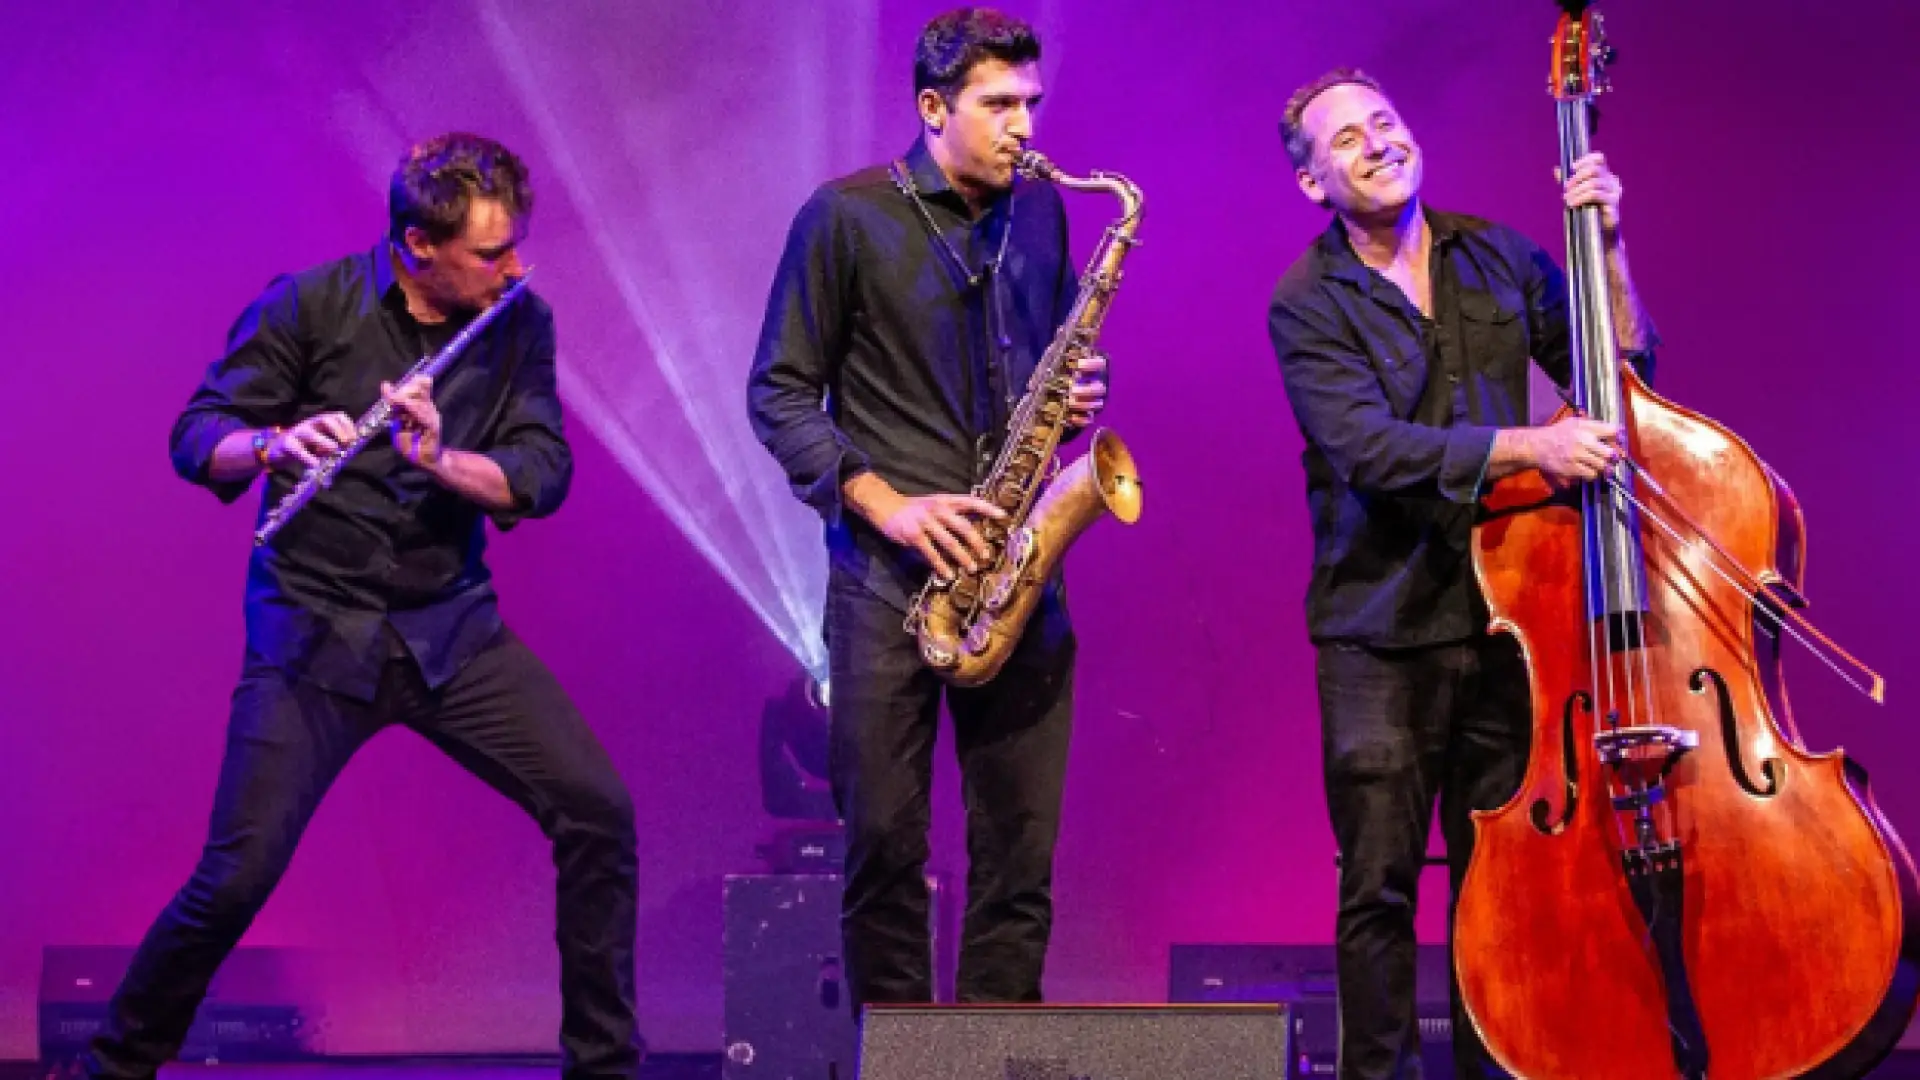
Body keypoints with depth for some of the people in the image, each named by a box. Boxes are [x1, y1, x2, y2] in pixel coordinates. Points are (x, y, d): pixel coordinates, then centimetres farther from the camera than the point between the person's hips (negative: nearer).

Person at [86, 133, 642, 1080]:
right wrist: (275, 445, -29)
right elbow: (195, 436, -7)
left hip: (453, 626, 3)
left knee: (598, 815, -9)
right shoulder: (307, 306, -6)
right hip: (314, 627, -3)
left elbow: (543, 475, -6)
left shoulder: (518, 324, 1)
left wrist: (436, 457, -25)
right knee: (237, 877, -10)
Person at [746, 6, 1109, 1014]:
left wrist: (1079, 395, 0)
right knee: (884, 840, 0)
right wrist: (882, 502, -13)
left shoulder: (1040, 212, 11)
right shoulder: (845, 217, -2)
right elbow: (779, 394, -2)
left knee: (1020, 844, 3)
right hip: (890, 573, -3)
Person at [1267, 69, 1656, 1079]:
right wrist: (1525, 447, -26)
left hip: (1504, 615, 3)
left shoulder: (1498, 258, 9)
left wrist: (1608, 246, -2)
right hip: (1382, 633, -3)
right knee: (1379, 889, 0)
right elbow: (1370, 448, -18)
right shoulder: (1308, 306, -3)